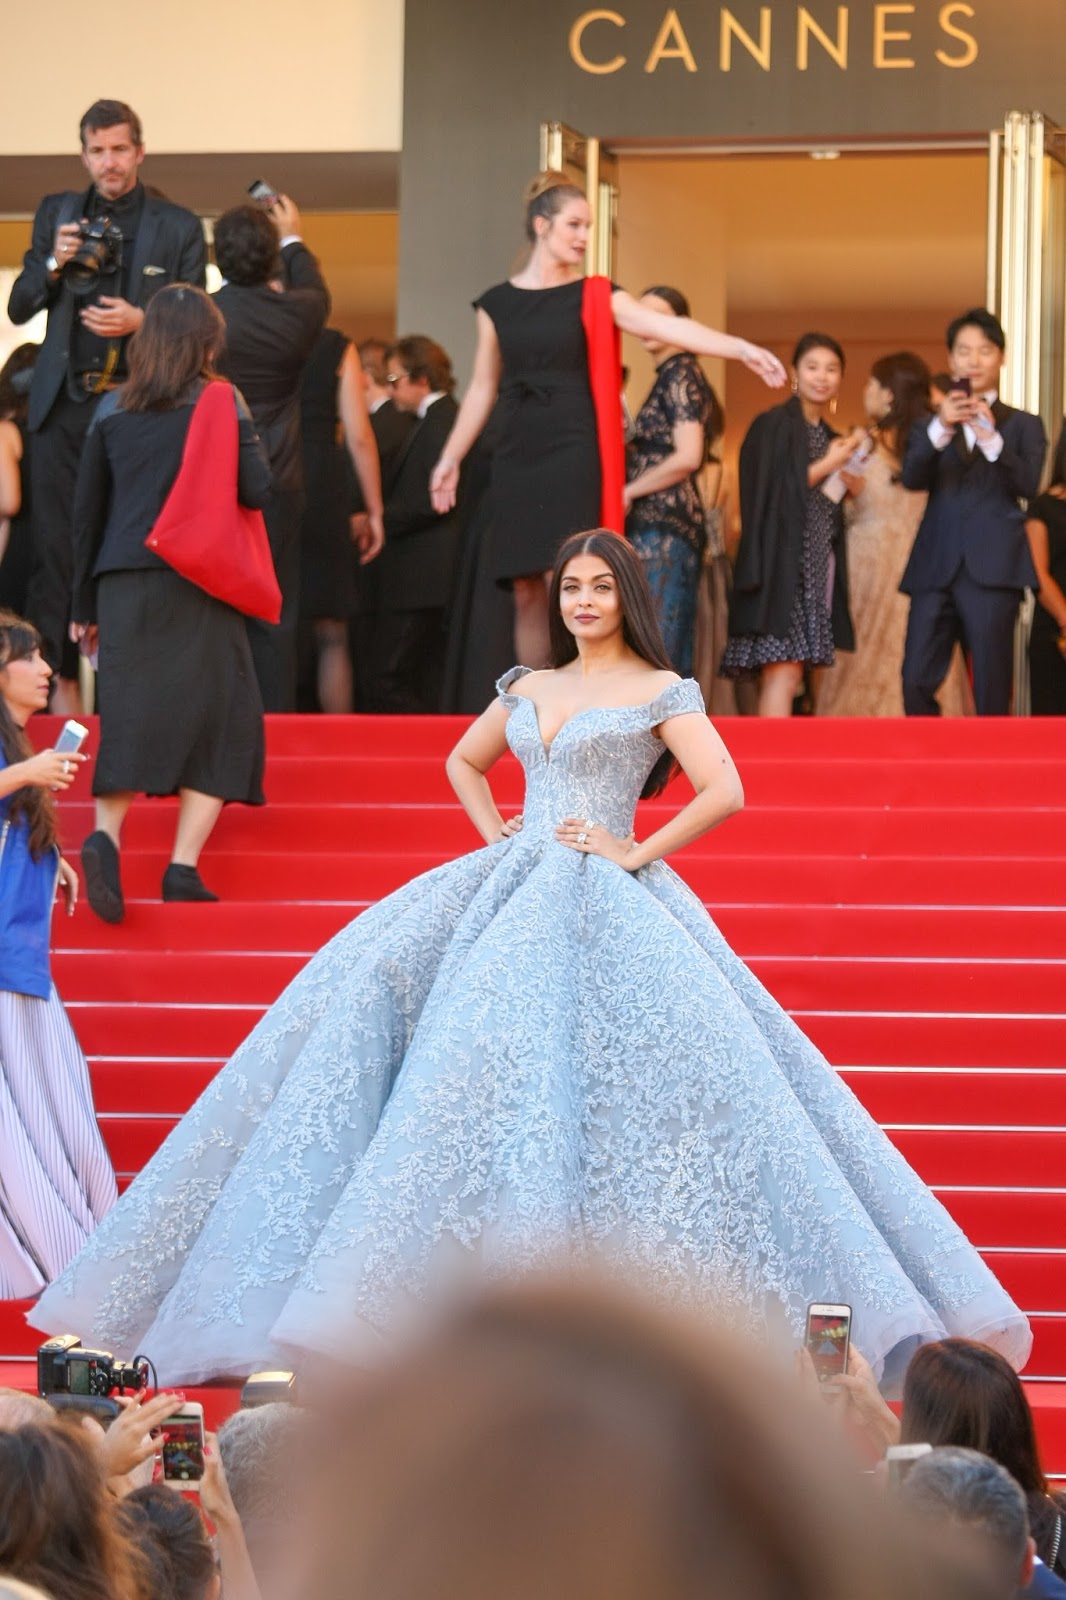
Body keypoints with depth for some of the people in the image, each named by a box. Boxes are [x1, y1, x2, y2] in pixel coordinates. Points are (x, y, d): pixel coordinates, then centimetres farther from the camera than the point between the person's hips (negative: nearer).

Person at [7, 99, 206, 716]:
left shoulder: (179, 227, 5)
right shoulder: (57, 213, 13)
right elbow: (19, 307, 13)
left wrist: (141, 321, -14)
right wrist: (54, 265, -6)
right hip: (65, 405, 3)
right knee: (58, 548, 0)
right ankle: (61, 682, 4)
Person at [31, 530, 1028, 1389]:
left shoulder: (662, 694, 1)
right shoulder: (527, 690, 18)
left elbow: (724, 792, -9)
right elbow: (462, 762, 34)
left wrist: (635, 853, -9)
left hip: (607, 906, -6)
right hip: (514, 888, 6)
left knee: (600, 1076, -18)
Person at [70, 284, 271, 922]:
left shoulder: (112, 410, 8)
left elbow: (88, 509, 11)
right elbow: (257, 489, -7)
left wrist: (84, 604, 19)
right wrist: (247, 434, 12)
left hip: (123, 583, 3)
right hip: (197, 583, -3)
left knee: (130, 721, 3)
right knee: (216, 718, 4)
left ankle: (106, 836, -22)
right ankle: (184, 864, -7)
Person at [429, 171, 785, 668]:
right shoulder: (497, 303, 9)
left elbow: (669, 326, -12)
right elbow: (482, 390, 14)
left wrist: (742, 348, -26)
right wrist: (450, 458, 11)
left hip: (573, 455, -3)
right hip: (516, 458, 3)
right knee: (527, 594, 3)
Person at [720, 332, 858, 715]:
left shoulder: (830, 438, 18)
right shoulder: (773, 426, -5)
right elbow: (767, 495, -13)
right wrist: (827, 466, -9)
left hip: (816, 569, 8)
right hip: (781, 565, -7)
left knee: (782, 676, 3)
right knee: (783, 673, -17)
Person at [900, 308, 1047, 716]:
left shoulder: (1023, 426, 12)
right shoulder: (930, 425, 17)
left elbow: (1028, 484, -5)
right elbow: (911, 478, -1)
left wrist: (990, 438, -20)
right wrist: (940, 429, -18)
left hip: (993, 569, -2)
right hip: (936, 568, 3)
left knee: (991, 692, -4)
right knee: (916, 684, -3)